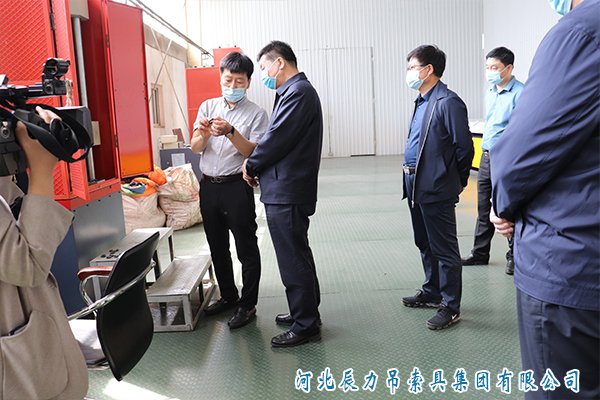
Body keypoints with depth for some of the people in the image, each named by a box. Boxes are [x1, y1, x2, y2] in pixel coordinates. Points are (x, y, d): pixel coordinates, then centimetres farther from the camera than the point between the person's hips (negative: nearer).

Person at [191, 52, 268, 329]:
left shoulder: (256, 114, -3)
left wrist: (230, 132, -26)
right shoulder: (208, 107, 8)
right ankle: (228, 296, 33)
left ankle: (247, 305, 14)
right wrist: (203, 133, -18)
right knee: (217, 246, 16)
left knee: (246, 249, 2)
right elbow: (195, 148, 4)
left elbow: (253, 153, -13)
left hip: (236, 186, -5)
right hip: (208, 185, 5)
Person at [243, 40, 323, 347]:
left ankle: (305, 326, 10)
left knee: (293, 259, -2)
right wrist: (257, 164, 4)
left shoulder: (298, 92, -15)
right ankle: (306, 313, 33)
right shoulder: (296, 90, 17)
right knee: (298, 255, 19)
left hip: (285, 192, -11)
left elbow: (277, 138, -20)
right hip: (287, 189, 11)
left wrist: (251, 166, -4)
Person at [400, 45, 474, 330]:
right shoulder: (422, 101, 13)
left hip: (436, 189, -9)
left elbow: (464, 148, -14)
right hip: (416, 186, 10)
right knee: (425, 245, 20)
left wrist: (457, 183, -4)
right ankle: (432, 292, 36)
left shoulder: (448, 102, -15)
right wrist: (413, 177, 17)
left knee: (445, 250, 2)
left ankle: (450, 307, 14)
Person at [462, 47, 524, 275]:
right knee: (483, 209, 13)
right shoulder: (490, 92, 12)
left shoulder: (520, 93, -13)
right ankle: (480, 254, 25)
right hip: (486, 157, 8)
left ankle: (514, 256, 19)